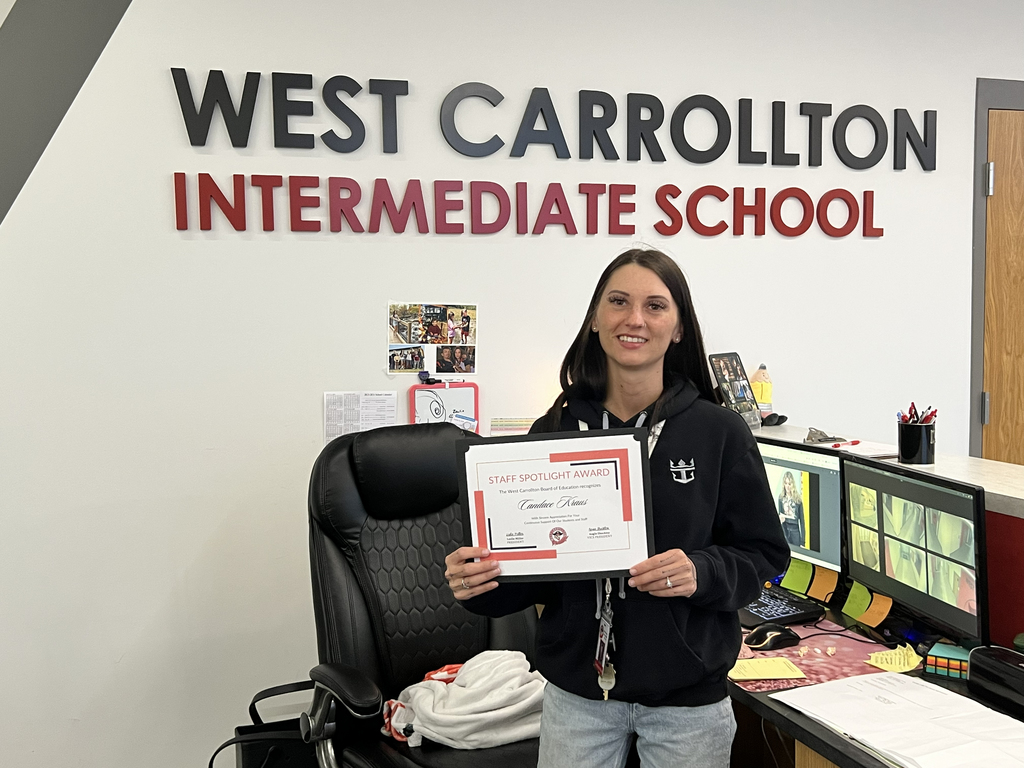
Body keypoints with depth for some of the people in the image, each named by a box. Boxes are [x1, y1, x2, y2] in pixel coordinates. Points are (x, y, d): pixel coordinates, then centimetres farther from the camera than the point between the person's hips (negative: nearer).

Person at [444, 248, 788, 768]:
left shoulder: (718, 432, -8)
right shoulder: (554, 431, -2)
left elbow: (764, 554, -3)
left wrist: (702, 573, -23)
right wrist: (477, 581, -16)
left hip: (688, 695, -1)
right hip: (575, 692, 2)